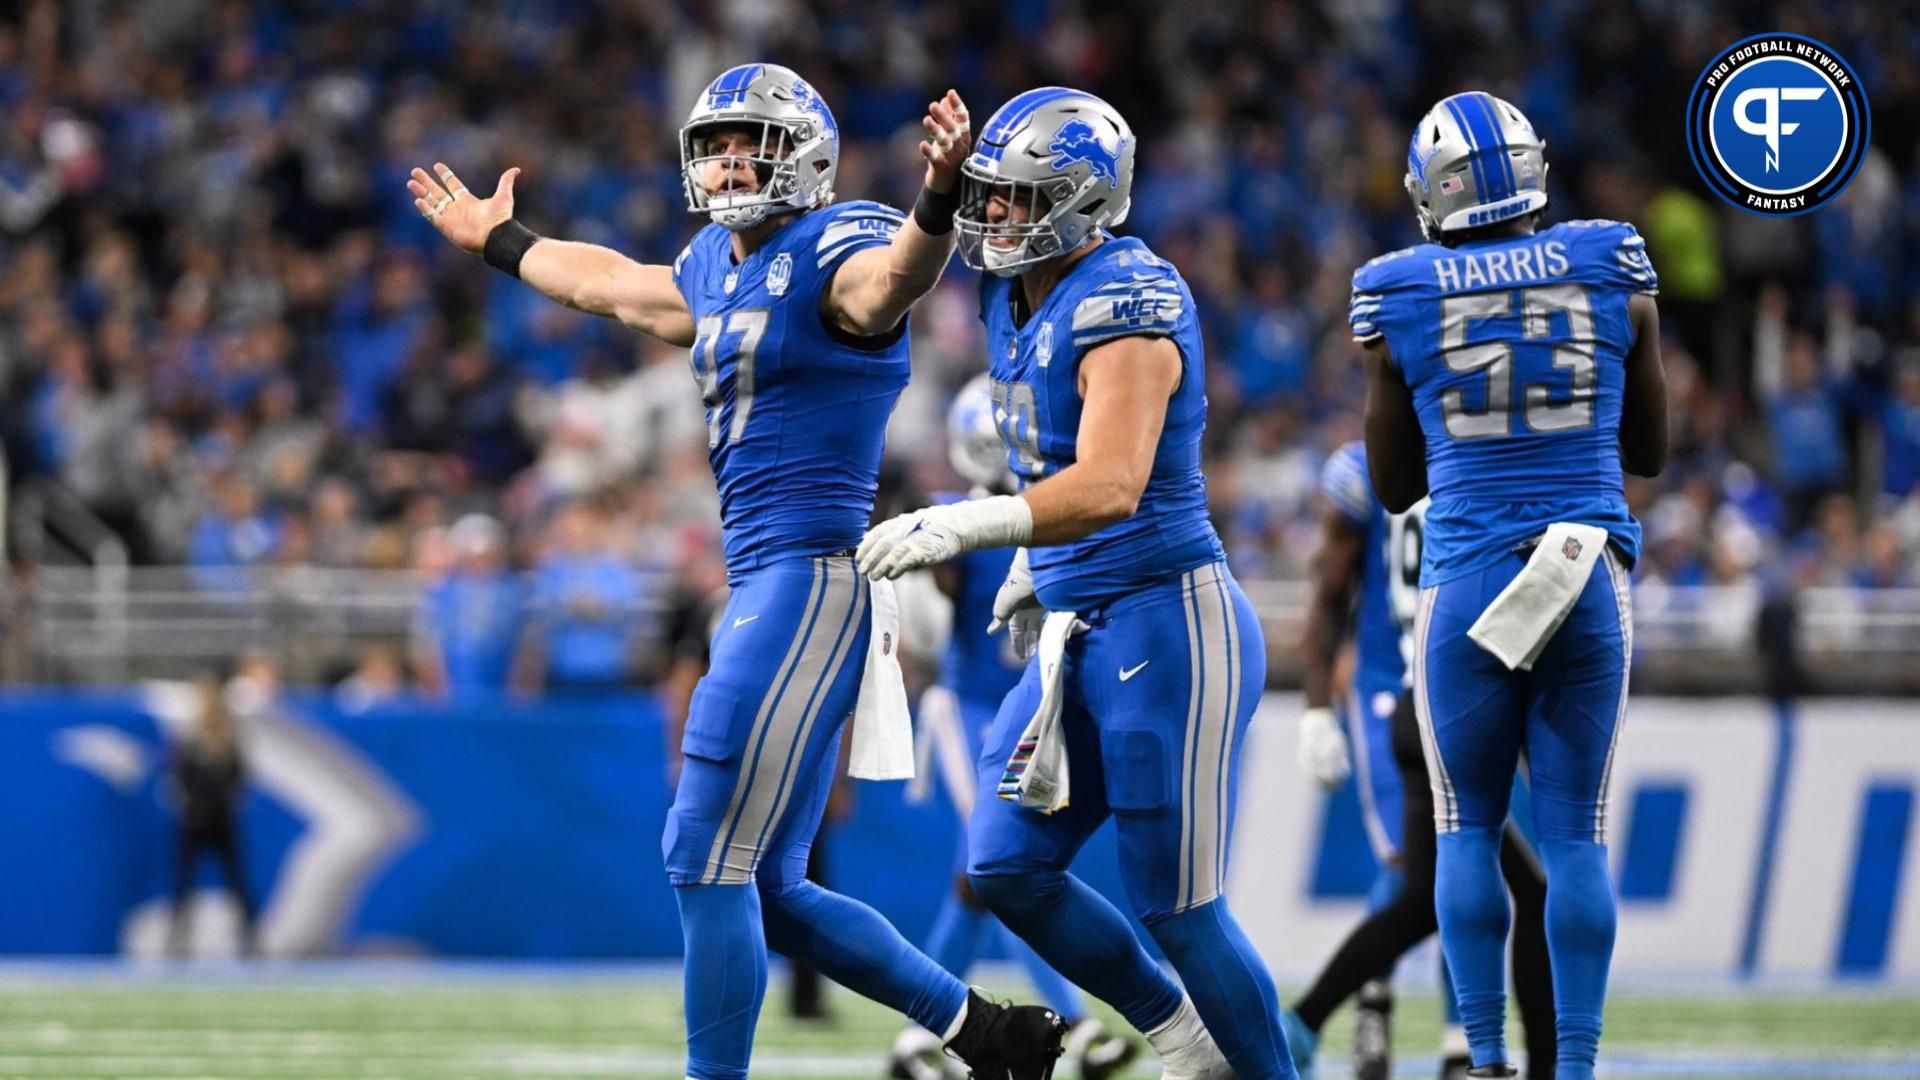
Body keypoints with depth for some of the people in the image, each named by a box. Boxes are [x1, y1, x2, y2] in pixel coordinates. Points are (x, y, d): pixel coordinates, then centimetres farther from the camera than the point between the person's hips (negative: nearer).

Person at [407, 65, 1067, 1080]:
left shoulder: (833, 254, -10)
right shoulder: (716, 269, 17)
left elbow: (892, 279, -34)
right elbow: (607, 283, 38)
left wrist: (937, 205, -55)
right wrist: (498, 242, 53)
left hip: (811, 582, -10)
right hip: (764, 585, 10)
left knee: (706, 860, -9)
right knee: (768, 889, 11)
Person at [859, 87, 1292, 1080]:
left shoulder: (1125, 309, -20)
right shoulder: (1017, 301, 8)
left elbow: (1110, 487, -34)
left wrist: (963, 526, -43)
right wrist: (1034, 561, 25)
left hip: (1167, 625, -9)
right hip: (1083, 631, 9)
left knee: (1175, 907, -4)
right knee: (1006, 869, 9)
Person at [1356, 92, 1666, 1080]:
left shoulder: (1402, 301, -2)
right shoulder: (1614, 279, 1)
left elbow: (1393, 487, 9)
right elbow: (1649, 453, 14)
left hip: (1468, 582, -1)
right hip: (1591, 581, 1)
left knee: (1468, 826, 11)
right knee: (1573, 832, 7)